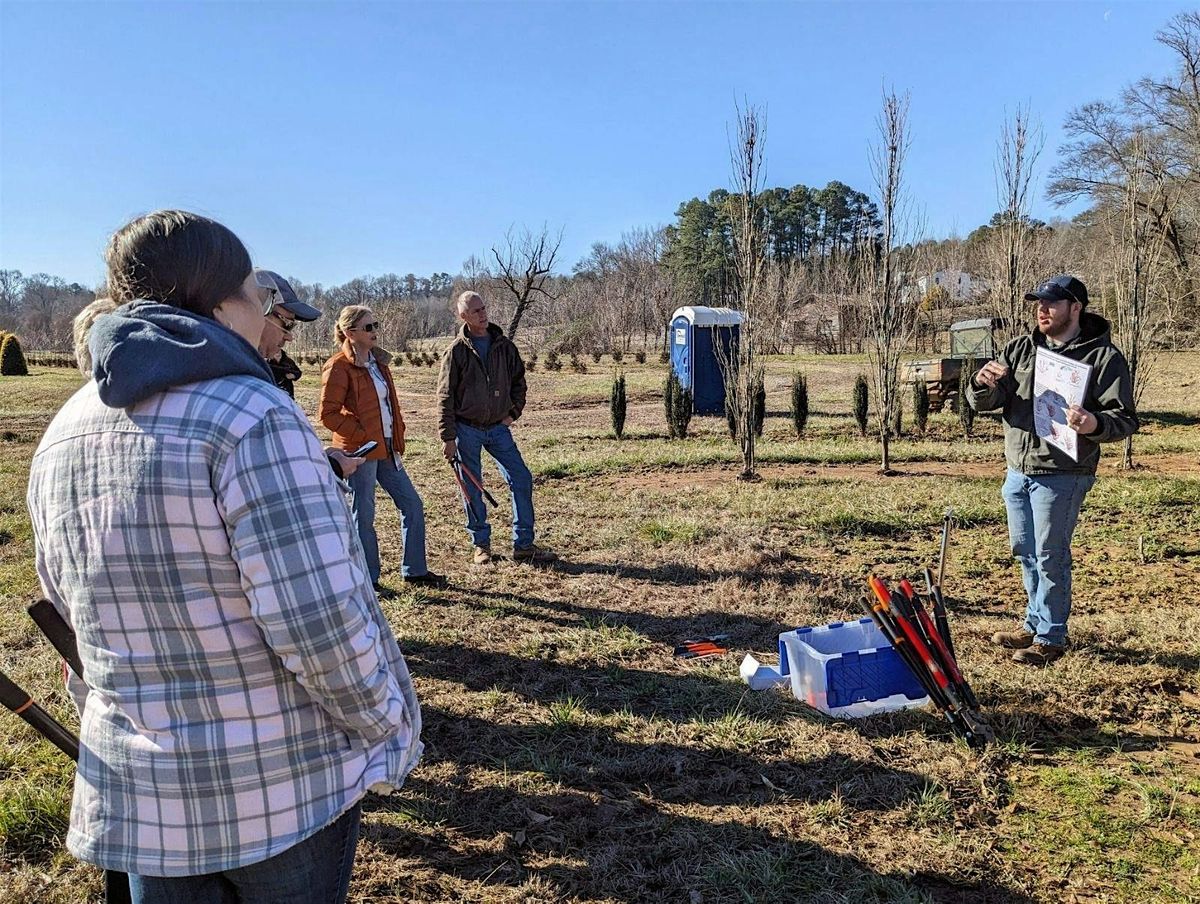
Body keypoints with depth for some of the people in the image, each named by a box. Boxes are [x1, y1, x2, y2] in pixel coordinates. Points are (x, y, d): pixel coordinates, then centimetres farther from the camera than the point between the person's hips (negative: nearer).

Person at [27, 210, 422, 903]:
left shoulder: (62, 434, 2)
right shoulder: (252, 414, -23)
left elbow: (69, 603, 13)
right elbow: (320, 619, -27)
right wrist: (389, 727, -11)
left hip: (137, 792, 6)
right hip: (289, 781, -6)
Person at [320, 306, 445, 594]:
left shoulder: (378, 361, 12)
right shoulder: (339, 367, -12)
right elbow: (328, 414, -15)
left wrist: (397, 434, 11)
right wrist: (362, 436, -16)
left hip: (386, 448, 8)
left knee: (412, 504, 11)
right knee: (364, 515, 2)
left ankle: (414, 570, 23)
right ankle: (368, 580, 16)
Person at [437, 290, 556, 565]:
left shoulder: (504, 346, 4)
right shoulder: (456, 351, -7)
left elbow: (519, 381, 16)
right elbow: (445, 397, -6)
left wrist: (513, 413, 4)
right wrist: (448, 438, -10)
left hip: (498, 428, 3)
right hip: (466, 429, -3)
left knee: (522, 480, -2)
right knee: (472, 490, 5)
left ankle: (523, 545, 8)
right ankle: (480, 545, 22)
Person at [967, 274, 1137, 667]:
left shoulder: (1104, 356, -6)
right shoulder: (1020, 348, 8)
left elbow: (1125, 419, -9)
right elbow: (983, 402, 5)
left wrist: (1095, 424, -31)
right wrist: (983, 385, -19)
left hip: (1062, 475, -6)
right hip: (1017, 470, 6)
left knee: (1050, 557, 0)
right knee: (1026, 553, 16)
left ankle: (1051, 637, 14)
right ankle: (1035, 623, 32)